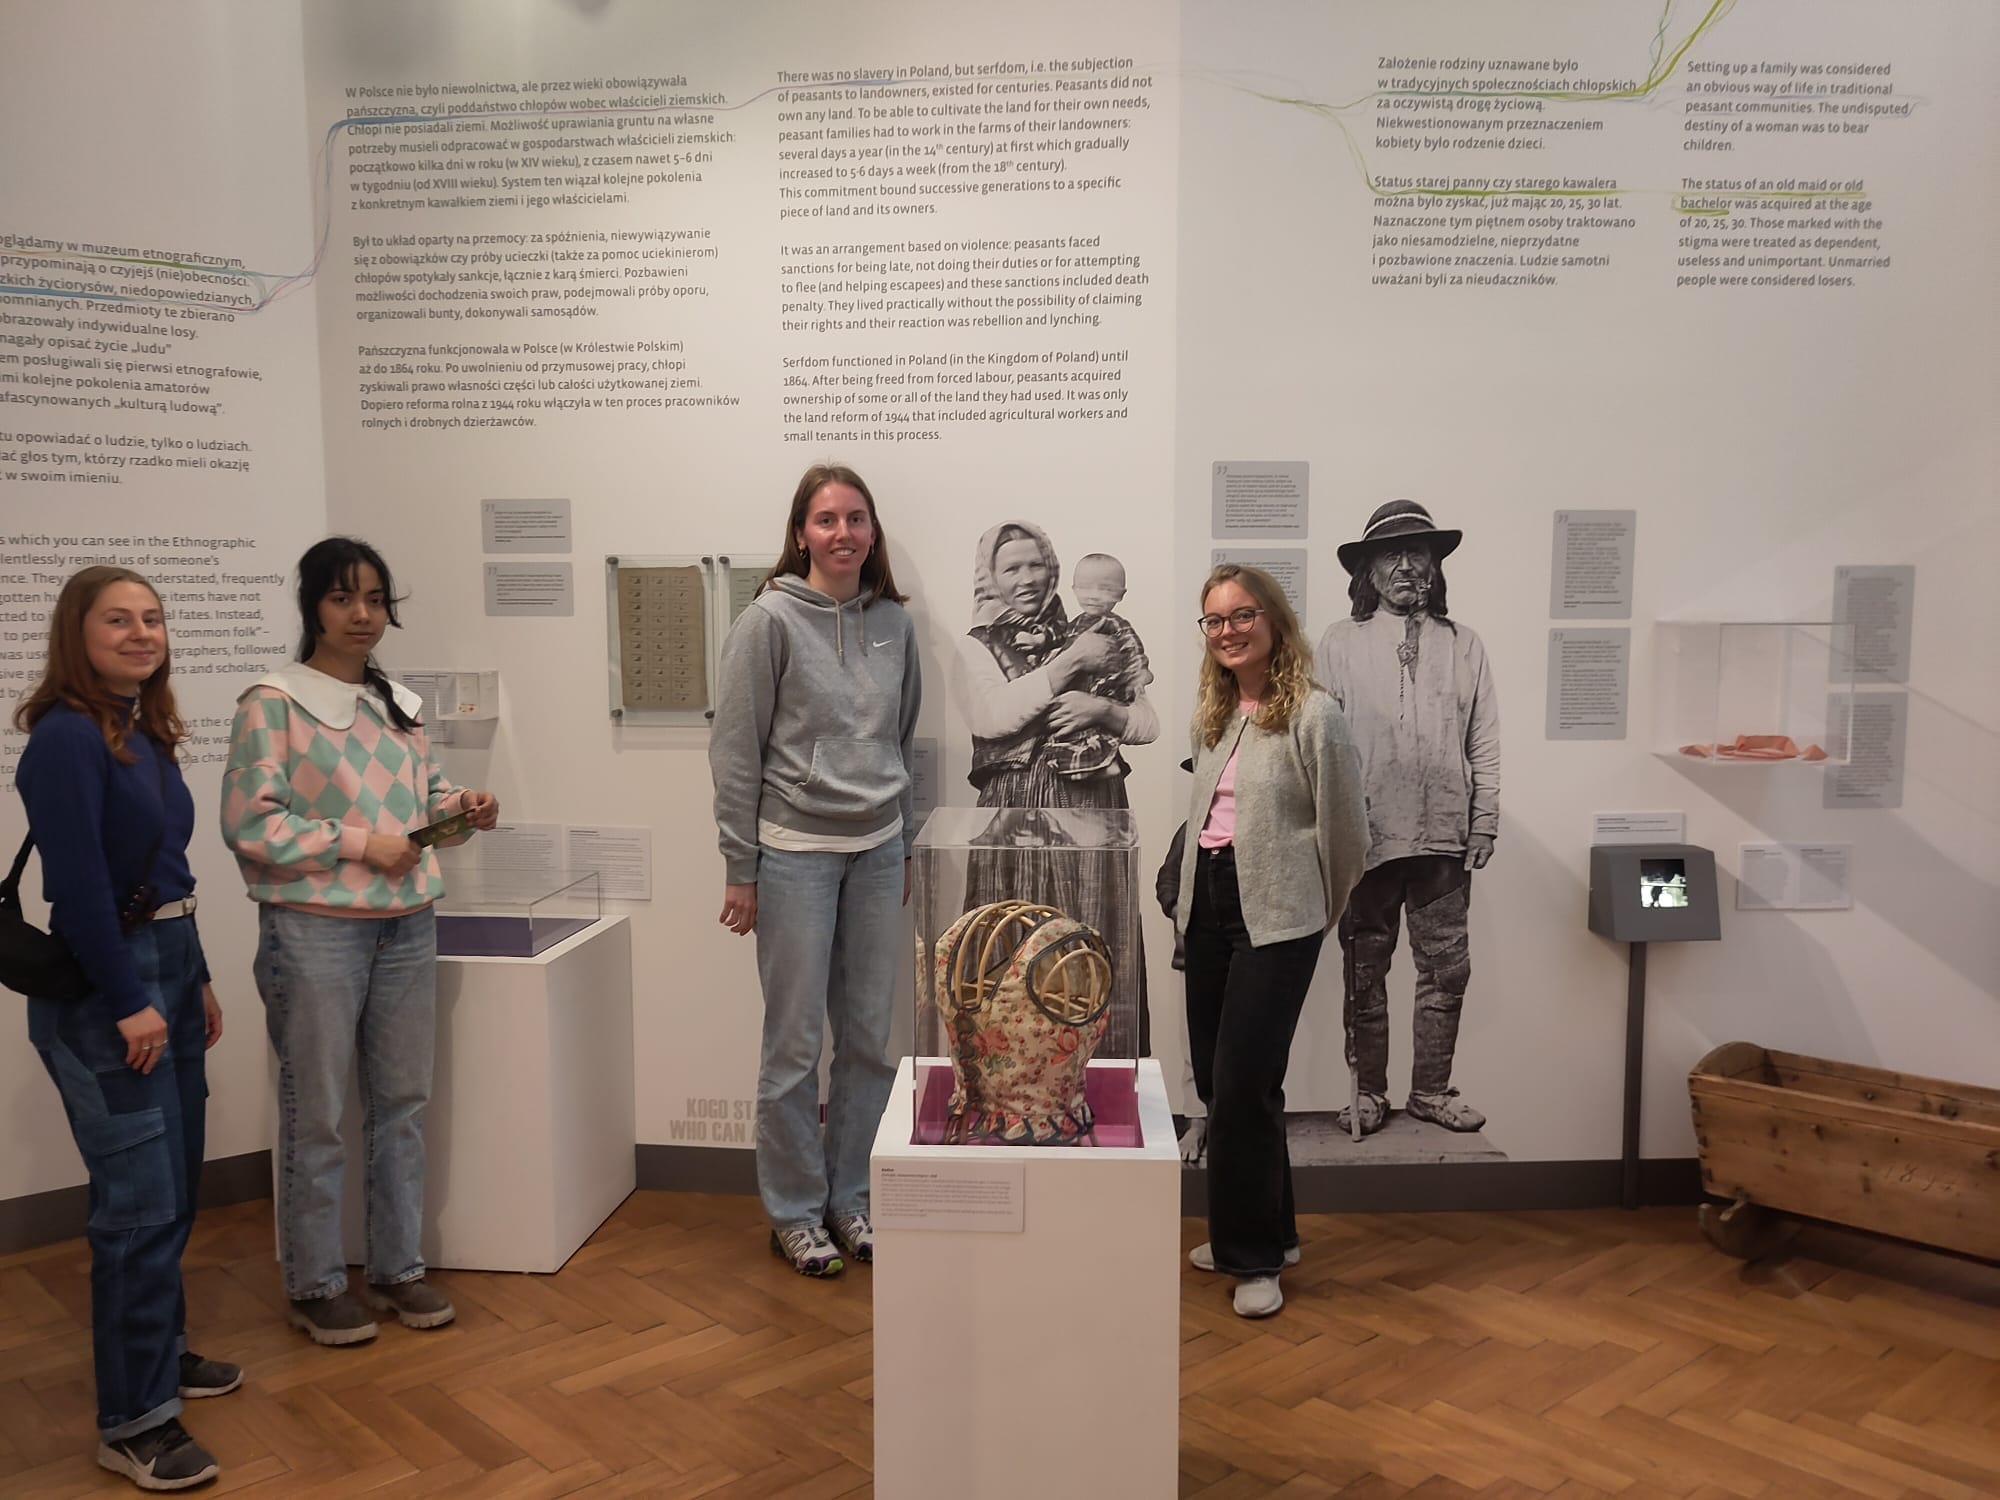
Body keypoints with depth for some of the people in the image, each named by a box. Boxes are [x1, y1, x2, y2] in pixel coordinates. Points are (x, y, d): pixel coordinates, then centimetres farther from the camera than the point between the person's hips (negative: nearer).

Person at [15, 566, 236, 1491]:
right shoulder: (66, 738, -16)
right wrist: (130, 1003, -19)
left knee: (176, 1190, 17)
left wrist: (196, 979, 17)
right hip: (103, 987, -9)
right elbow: (79, 886, -21)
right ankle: (132, 1421, 7)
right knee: (139, 1204, -4)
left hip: (167, 965, 9)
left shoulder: (148, 733, 10)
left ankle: (158, 1349, 34)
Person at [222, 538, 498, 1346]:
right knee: (315, 1115, 5)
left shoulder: (400, 703, 11)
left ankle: (397, 1268, 27)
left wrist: (461, 806, -3)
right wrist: (360, 843, -18)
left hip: (407, 924, 6)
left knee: (402, 1103, 13)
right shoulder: (273, 702, -8)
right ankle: (313, 1287, 21)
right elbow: (250, 824, -13)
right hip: (316, 928, -6)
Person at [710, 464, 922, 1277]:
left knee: (869, 1039, 10)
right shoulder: (769, 621, -8)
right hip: (795, 852, -5)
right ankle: (794, 1211, 20)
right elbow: (735, 751, -7)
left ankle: (851, 1198, 26)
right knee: (795, 1044, 3)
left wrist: (904, 847, 14)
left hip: (876, 853, 5)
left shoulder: (893, 622, 6)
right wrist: (739, 869, -8)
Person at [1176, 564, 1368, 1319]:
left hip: (1275, 916, -7)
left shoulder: (1312, 714, -11)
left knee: (1244, 1086, -6)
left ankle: (1256, 1256, 12)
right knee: (1215, 1081, 11)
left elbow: (1345, 830, -5)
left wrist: (1319, 913, 7)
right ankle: (1263, 1230, 29)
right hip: (1207, 905, 7)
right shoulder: (1212, 714, 11)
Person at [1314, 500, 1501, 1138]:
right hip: (1366, 837, -2)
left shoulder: (1464, 646, 9)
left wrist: (1484, 824, 2)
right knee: (1364, 972, 8)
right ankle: (1368, 1092, 20)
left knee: (1446, 969, 7)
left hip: (1444, 840, 2)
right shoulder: (1340, 643, 3)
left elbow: (1484, 744, 8)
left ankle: (1431, 1089, 22)